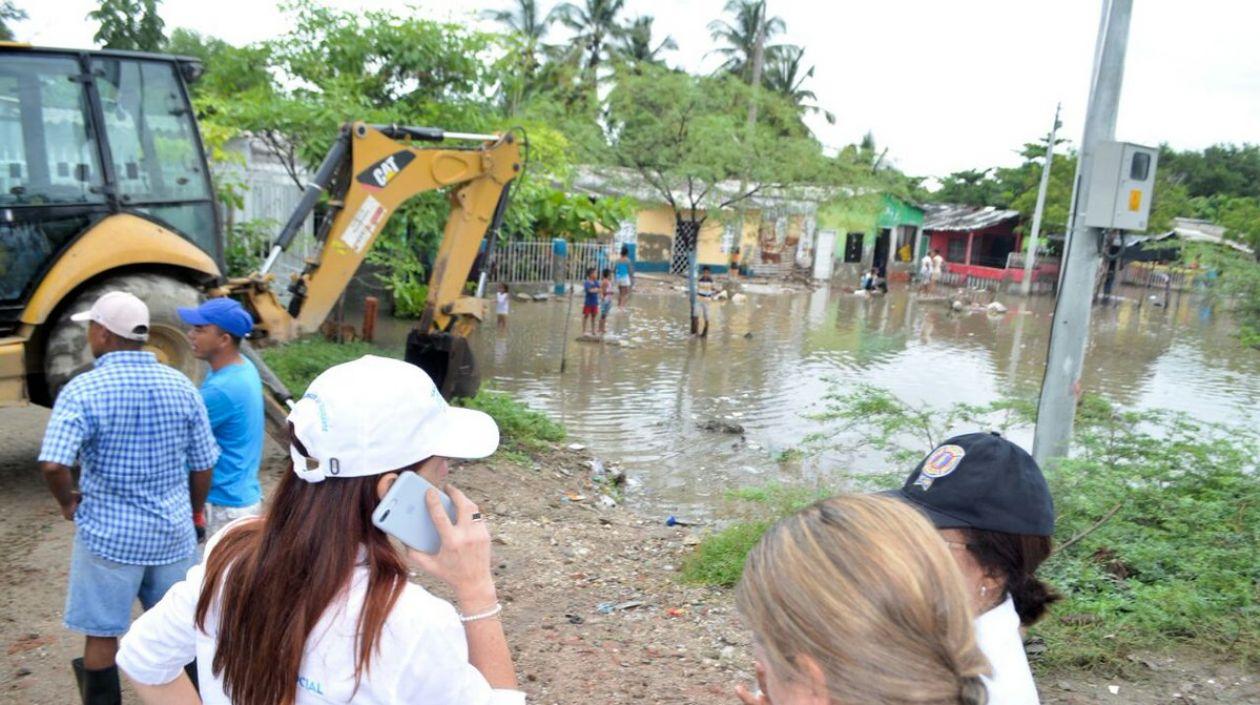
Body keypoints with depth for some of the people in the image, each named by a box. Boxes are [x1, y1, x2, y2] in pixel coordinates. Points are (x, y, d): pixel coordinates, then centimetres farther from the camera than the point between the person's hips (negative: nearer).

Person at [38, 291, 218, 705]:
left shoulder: (83, 390, -14)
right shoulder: (181, 386, -1)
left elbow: (53, 465, -25)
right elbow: (203, 466, 3)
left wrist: (68, 504, -5)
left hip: (108, 534, -4)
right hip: (173, 531, 4)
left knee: (101, 635, 12)